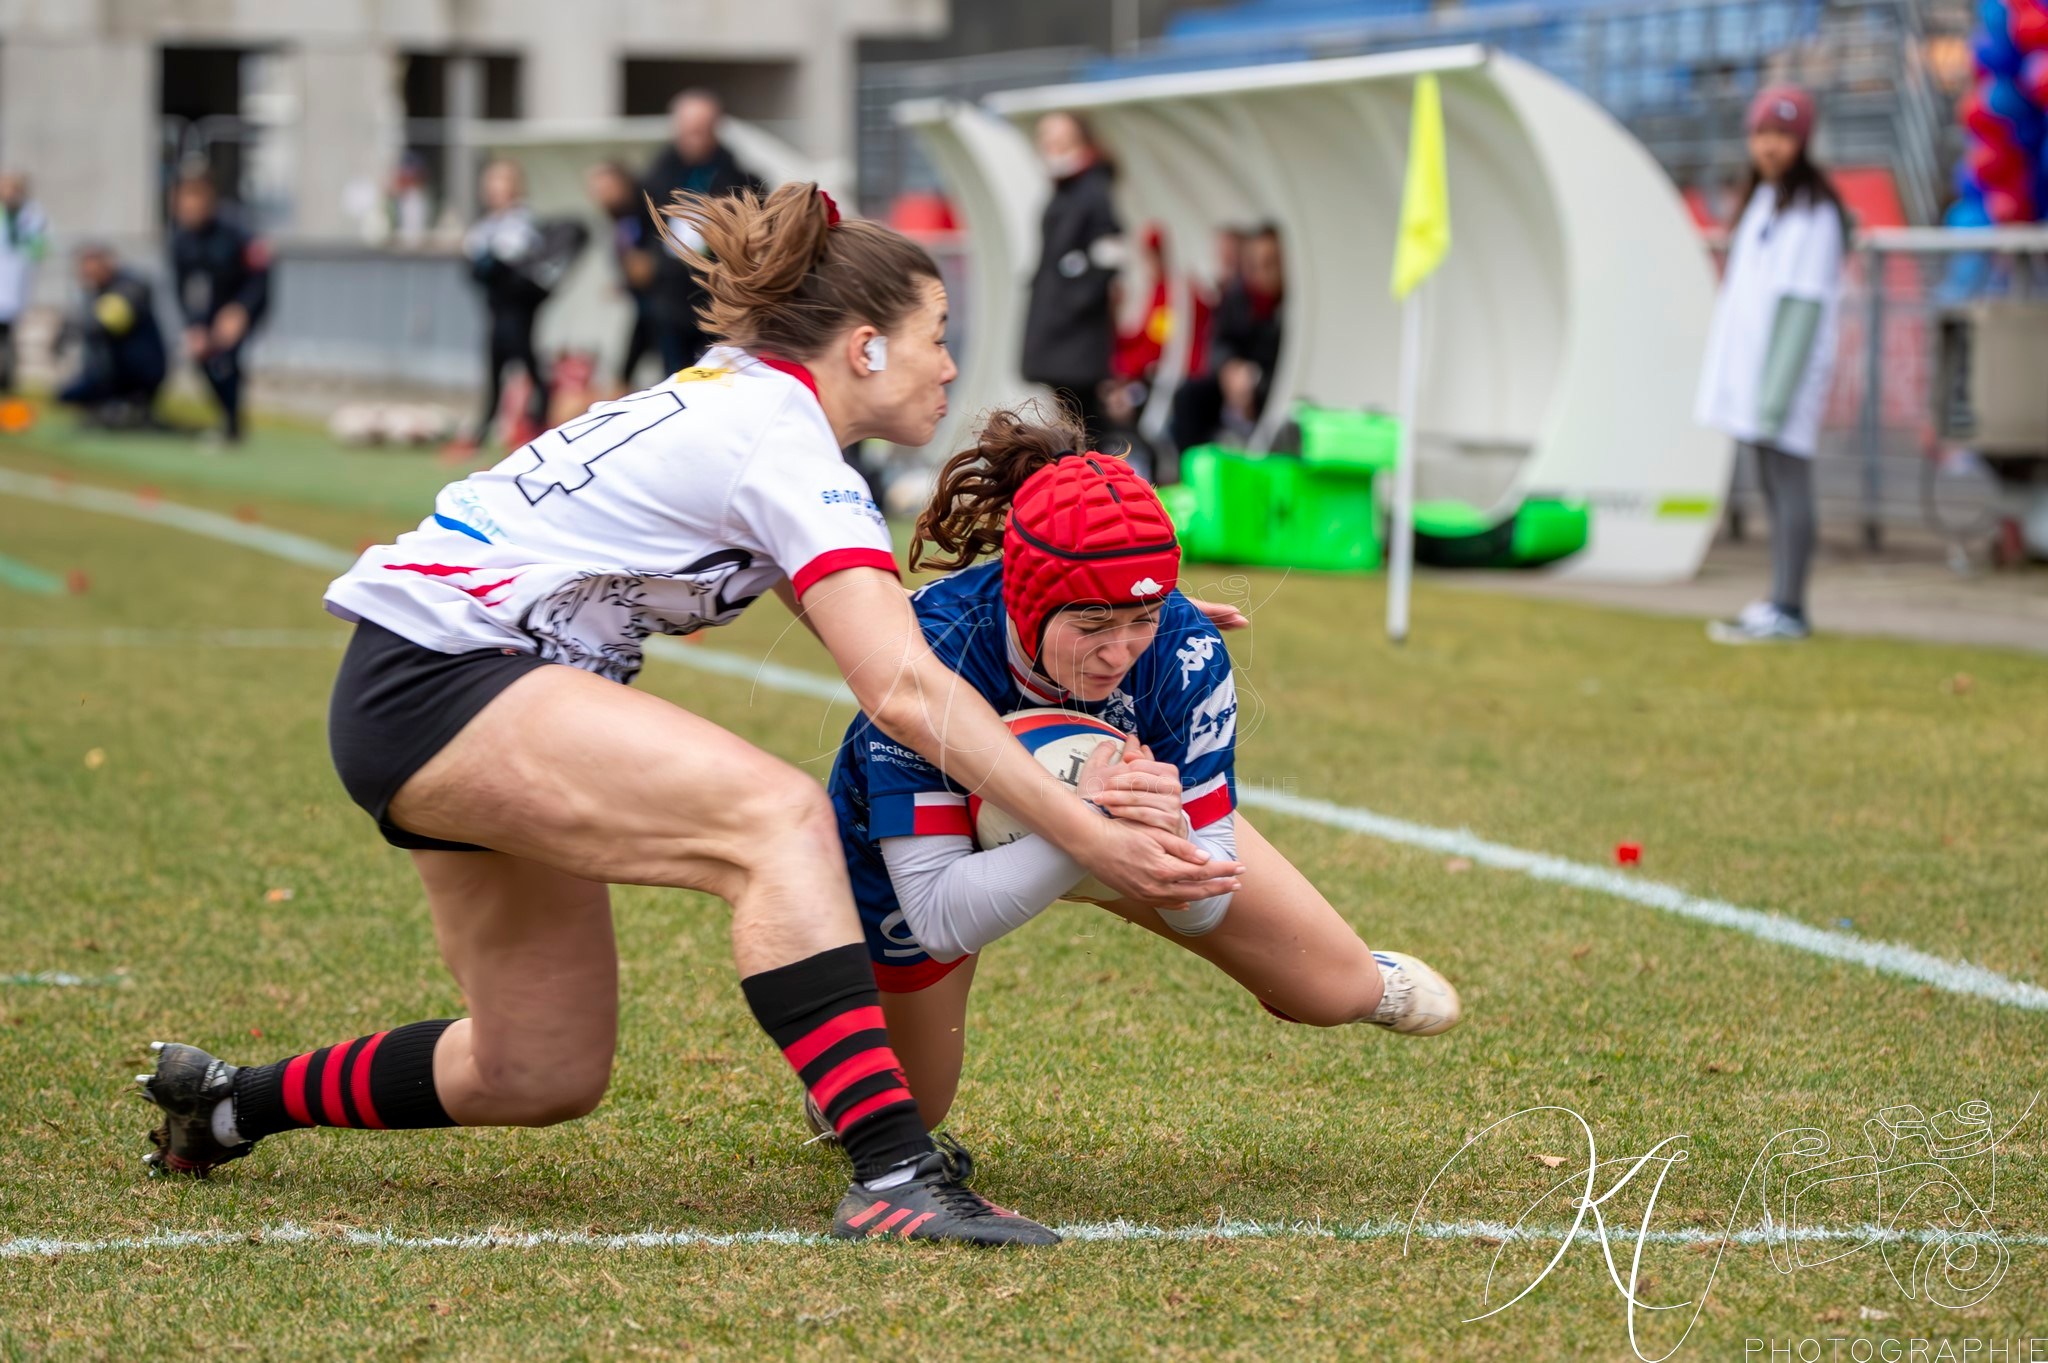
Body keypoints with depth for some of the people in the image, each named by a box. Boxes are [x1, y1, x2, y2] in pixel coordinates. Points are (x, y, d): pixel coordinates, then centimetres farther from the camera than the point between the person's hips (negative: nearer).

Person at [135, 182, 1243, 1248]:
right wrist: (1088, 838, -25)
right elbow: (903, 694, -24)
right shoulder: (782, 440, -14)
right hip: (432, 681, -11)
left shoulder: (735, 396, 14)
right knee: (776, 815, -28)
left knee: (547, 1076, 13)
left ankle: (228, 1101, 33)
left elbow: (873, 633, 21)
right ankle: (892, 1172, -37)